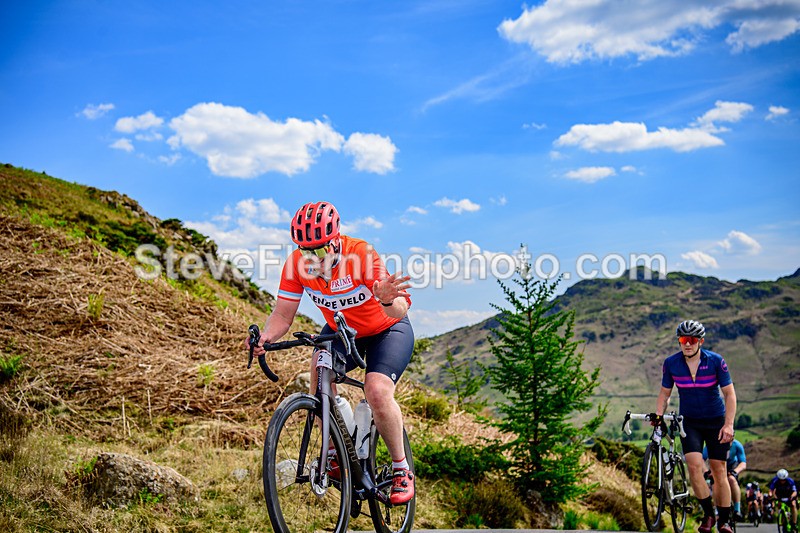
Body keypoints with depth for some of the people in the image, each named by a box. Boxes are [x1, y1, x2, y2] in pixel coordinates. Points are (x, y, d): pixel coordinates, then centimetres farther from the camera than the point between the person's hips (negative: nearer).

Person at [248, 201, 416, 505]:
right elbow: (283, 314, -16)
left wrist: (387, 299, -64)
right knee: (319, 375, -24)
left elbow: (401, 310, -40)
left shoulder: (361, 254, -32)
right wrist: (266, 338, -37)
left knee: (377, 391, -25)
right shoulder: (297, 263, -20)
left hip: (387, 331, -4)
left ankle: (402, 470, -4)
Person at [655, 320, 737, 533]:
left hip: (716, 421, -1)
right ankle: (708, 514, 0)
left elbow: (729, 394, -9)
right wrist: (658, 416, -12)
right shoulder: (671, 363, -8)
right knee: (694, 465, -17)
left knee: (719, 471, 1)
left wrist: (728, 425, -17)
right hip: (689, 421, 1)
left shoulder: (716, 361, -13)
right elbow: (665, 393, 4)